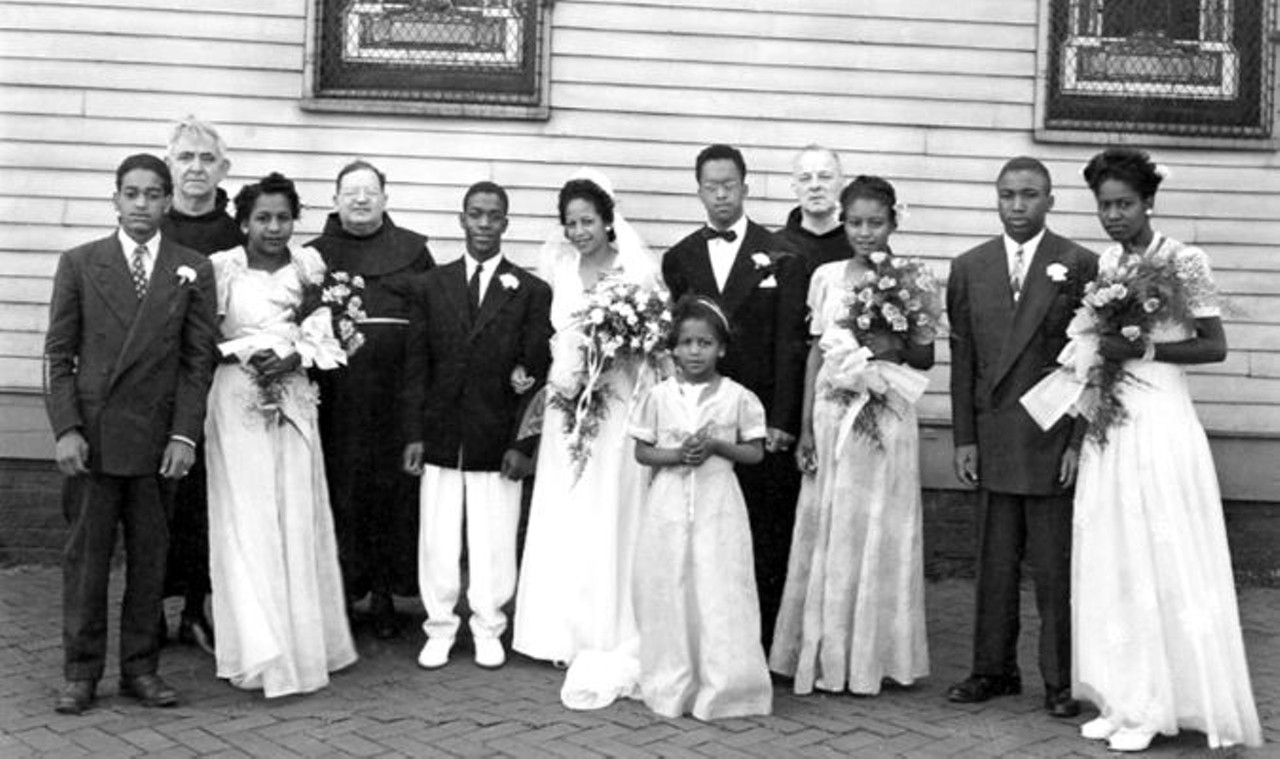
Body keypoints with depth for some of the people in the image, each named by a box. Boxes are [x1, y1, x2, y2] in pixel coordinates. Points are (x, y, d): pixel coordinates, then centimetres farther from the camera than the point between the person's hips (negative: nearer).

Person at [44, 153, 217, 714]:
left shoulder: (193, 271, 5)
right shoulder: (79, 264, 4)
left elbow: (198, 359, 2)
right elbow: (58, 355, 3)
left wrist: (185, 435, -6)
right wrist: (65, 429, -7)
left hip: (157, 439, 1)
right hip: (91, 436, 0)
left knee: (150, 557, 6)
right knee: (86, 555, 4)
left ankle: (140, 668, 17)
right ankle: (81, 673, 14)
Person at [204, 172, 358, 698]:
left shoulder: (309, 264, 6)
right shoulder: (220, 267, -1)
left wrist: (295, 357, -9)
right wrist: (244, 355, -14)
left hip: (293, 402, 3)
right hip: (237, 403, -2)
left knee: (299, 520, 4)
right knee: (248, 522, -4)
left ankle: (304, 640, 18)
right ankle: (261, 654, 1)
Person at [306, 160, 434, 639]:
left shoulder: (412, 249, 11)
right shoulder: (314, 254, 11)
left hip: (396, 395, 0)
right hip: (335, 396, 0)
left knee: (394, 488, 3)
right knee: (339, 490, 2)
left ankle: (384, 593, 14)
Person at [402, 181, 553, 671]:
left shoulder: (531, 291, 0)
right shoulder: (431, 286, 7)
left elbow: (536, 372, -2)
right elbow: (416, 367, 5)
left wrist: (522, 443, -7)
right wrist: (413, 434, 0)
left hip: (498, 441, -1)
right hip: (441, 438, 2)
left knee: (494, 543, 5)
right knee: (438, 542, 6)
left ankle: (488, 630, 20)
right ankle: (440, 628, 20)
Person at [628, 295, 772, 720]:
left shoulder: (737, 397, 0)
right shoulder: (659, 396, 4)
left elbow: (755, 452, 3)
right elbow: (641, 451, 6)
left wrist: (716, 446, -13)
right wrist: (676, 453, -12)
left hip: (718, 508, -1)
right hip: (669, 506, 1)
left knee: (719, 594, -3)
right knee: (669, 592, 4)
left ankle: (720, 688, 7)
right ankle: (670, 685, 15)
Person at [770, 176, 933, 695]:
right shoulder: (826, 277, 6)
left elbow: (925, 359, 5)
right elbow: (816, 351, 9)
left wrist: (896, 347, -17)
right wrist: (805, 428, 6)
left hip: (886, 417, -2)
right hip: (832, 414, 2)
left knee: (879, 534, 2)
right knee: (826, 532, 5)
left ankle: (873, 656, 13)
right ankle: (826, 655, 15)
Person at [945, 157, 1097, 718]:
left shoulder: (1078, 266, -2)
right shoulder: (969, 267, 8)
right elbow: (962, 359, 8)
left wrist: (1079, 440, -9)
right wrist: (963, 439, 3)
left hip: (1055, 439, -3)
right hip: (993, 439, 3)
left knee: (1055, 567, 3)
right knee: (994, 563, 10)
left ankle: (1060, 680, 15)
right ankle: (993, 669, 21)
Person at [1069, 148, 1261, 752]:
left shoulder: (1184, 261, -7)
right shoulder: (1105, 262, 10)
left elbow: (1215, 346, -6)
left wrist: (1143, 349, -16)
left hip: (1160, 423, -6)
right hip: (1110, 423, 6)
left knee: (1164, 563, -1)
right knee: (1110, 562, 7)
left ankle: (1156, 706, 10)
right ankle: (1121, 697, 17)